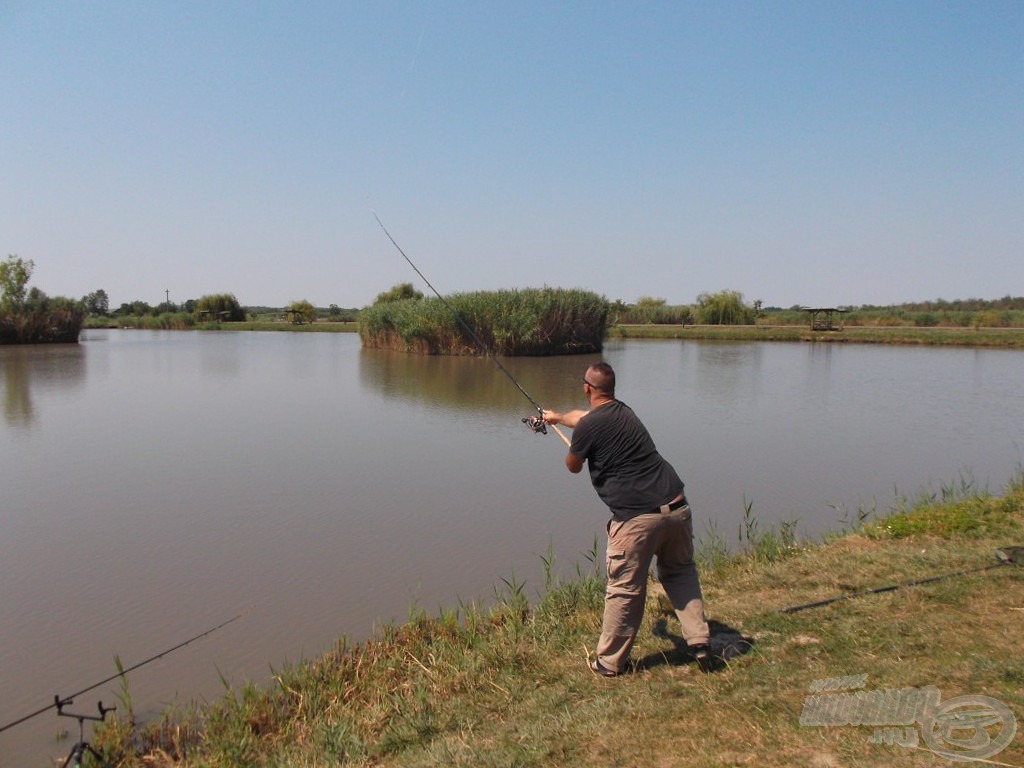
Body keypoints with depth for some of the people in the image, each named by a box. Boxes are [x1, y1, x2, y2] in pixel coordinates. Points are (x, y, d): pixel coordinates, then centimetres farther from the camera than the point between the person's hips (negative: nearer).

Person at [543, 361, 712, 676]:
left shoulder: (589, 426, -10)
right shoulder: (624, 411, 14)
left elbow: (572, 467, 8)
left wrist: (577, 445, 29)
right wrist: (559, 417, 56)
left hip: (637, 517, -7)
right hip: (677, 506, 7)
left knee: (624, 590, 5)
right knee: (681, 573, 25)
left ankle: (609, 662, 19)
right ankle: (700, 643, 24)